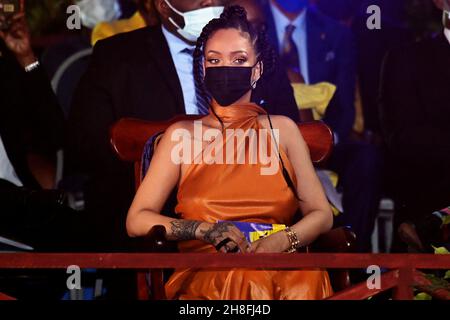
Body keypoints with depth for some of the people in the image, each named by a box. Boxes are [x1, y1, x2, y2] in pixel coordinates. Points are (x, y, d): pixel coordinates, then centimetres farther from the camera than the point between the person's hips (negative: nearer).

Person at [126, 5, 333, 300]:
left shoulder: (282, 129, 17)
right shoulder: (183, 135, 14)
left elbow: (321, 215, 12)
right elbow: (137, 221, 6)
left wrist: (283, 240, -11)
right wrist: (205, 230, -12)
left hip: (279, 266, 2)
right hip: (204, 274, -2)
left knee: (306, 277, -37)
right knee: (248, 280, -40)